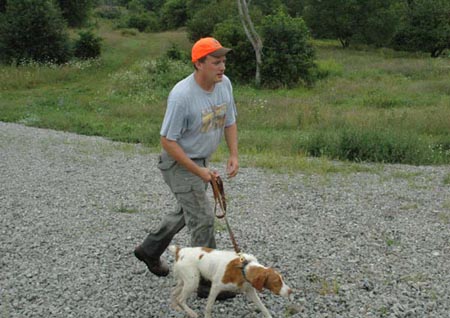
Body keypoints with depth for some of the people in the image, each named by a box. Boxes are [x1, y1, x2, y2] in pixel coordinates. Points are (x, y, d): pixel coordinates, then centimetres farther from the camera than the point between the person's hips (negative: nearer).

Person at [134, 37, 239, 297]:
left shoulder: (225, 84, -7)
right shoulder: (182, 95, -29)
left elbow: (230, 121, 7)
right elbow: (168, 141, -23)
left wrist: (234, 155, -6)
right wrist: (199, 171, -24)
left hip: (202, 160, 8)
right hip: (180, 163, -8)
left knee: (188, 212, 23)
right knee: (203, 219, -9)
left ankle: (150, 250, 44)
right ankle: (208, 281, 4)